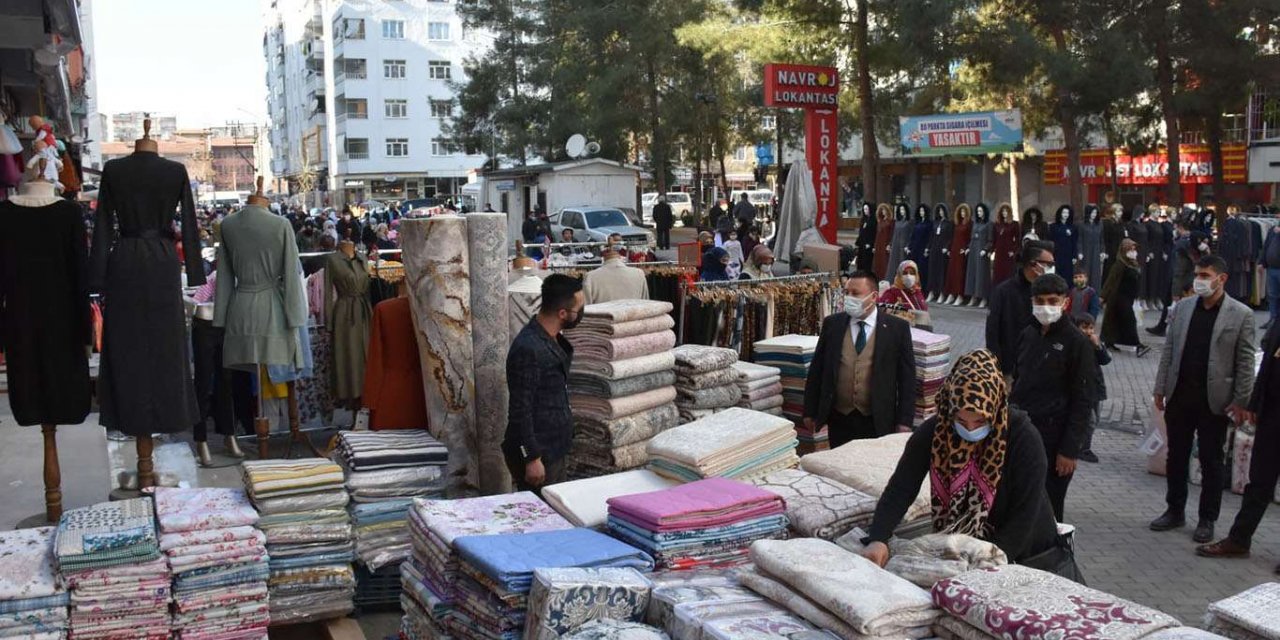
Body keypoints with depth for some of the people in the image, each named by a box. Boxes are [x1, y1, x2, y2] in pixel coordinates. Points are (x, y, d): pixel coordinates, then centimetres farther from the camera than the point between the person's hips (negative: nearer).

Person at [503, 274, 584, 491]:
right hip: (538, 455, -9)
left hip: (554, 450, 9)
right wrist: (531, 458, -20)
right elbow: (520, 410, -22)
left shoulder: (554, 340, 7)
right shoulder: (527, 349, -23)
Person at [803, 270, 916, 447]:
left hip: (878, 422, -2)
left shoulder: (897, 328, -2)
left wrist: (904, 421, -4)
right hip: (839, 419, 2)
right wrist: (810, 412, 5)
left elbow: (907, 377, 0)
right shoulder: (832, 324, 4)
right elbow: (816, 370, 8)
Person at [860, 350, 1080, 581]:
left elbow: (1024, 512, -21)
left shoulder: (1023, 437, -23)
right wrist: (878, 539, -35)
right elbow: (900, 488, -20)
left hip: (1028, 552, -1)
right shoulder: (933, 433, -16)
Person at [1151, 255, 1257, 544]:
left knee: (1211, 461, 7)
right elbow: (1169, 350, 8)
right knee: (1176, 456, 12)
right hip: (1179, 395, 3)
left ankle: (1207, 519, 18)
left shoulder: (1241, 314, -5)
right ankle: (1175, 511, 24)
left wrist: (1241, 401, -8)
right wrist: (1161, 388, 5)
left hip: (1215, 399, -3)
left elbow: (1245, 361, -5)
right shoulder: (1181, 307, 5)